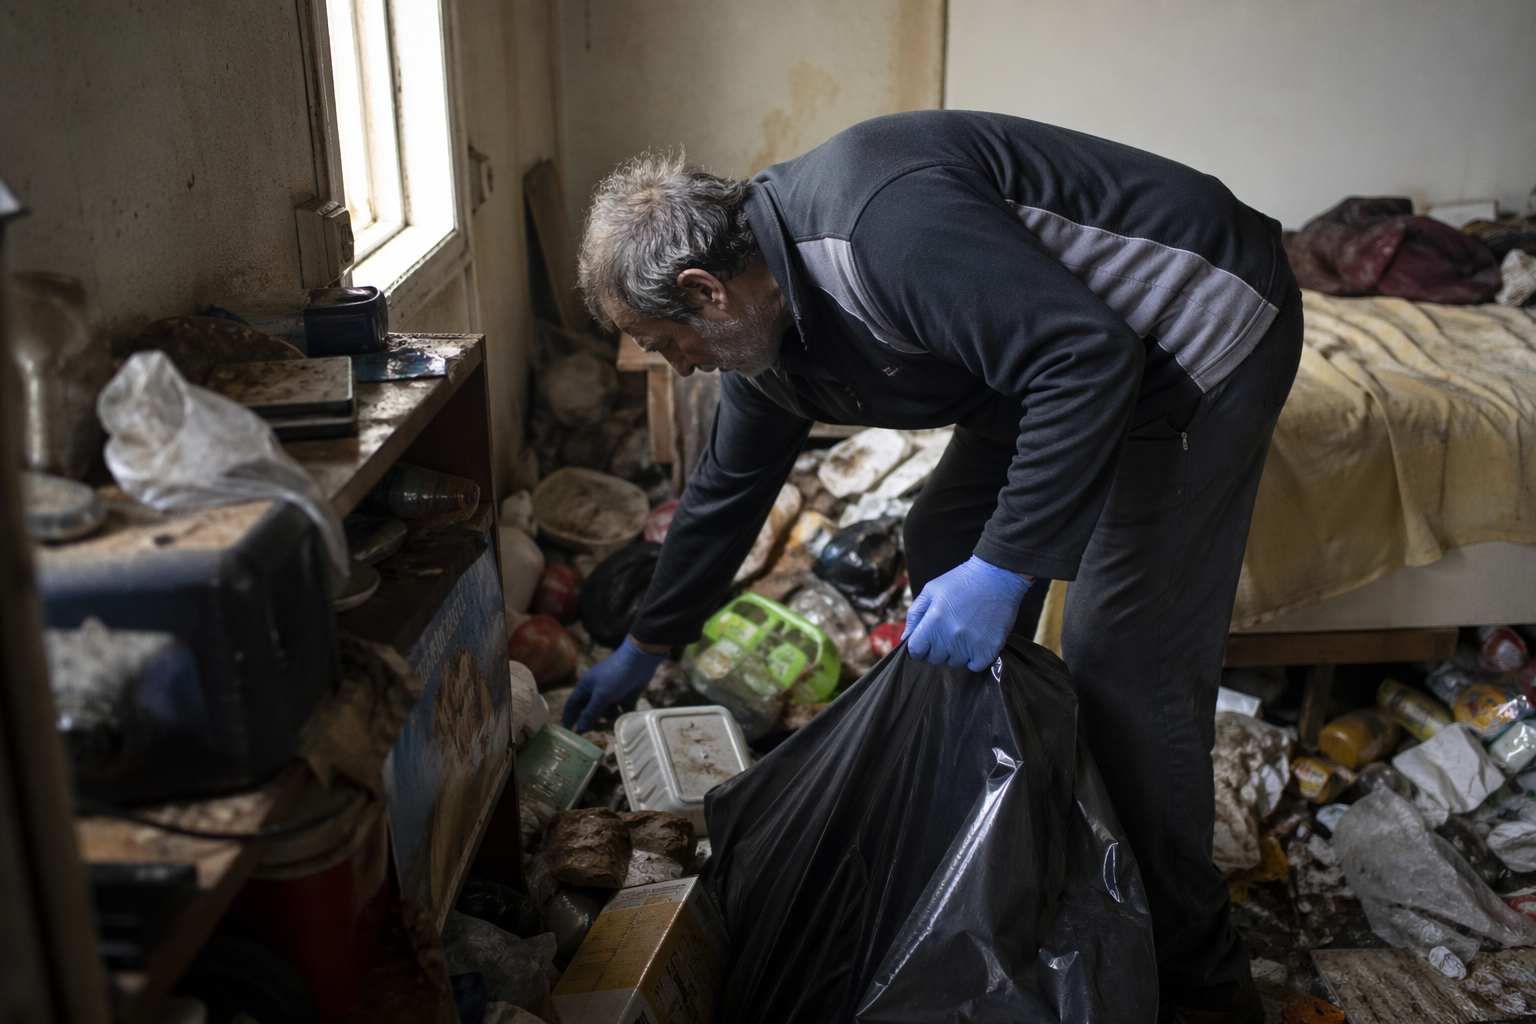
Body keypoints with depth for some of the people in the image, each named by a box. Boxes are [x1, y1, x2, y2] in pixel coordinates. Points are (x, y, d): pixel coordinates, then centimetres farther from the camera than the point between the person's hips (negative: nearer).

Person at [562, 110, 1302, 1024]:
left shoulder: (883, 223, -30)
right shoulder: (772, 323, 2)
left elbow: (1088, 356, -33)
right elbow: (728, 490, 16)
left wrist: (1003, 567, -33)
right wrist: (644, 650, 26)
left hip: (1210, 325, -10)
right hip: (1073, 349, 10)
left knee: (1125, 662, -12)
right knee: (944, 541, 13)